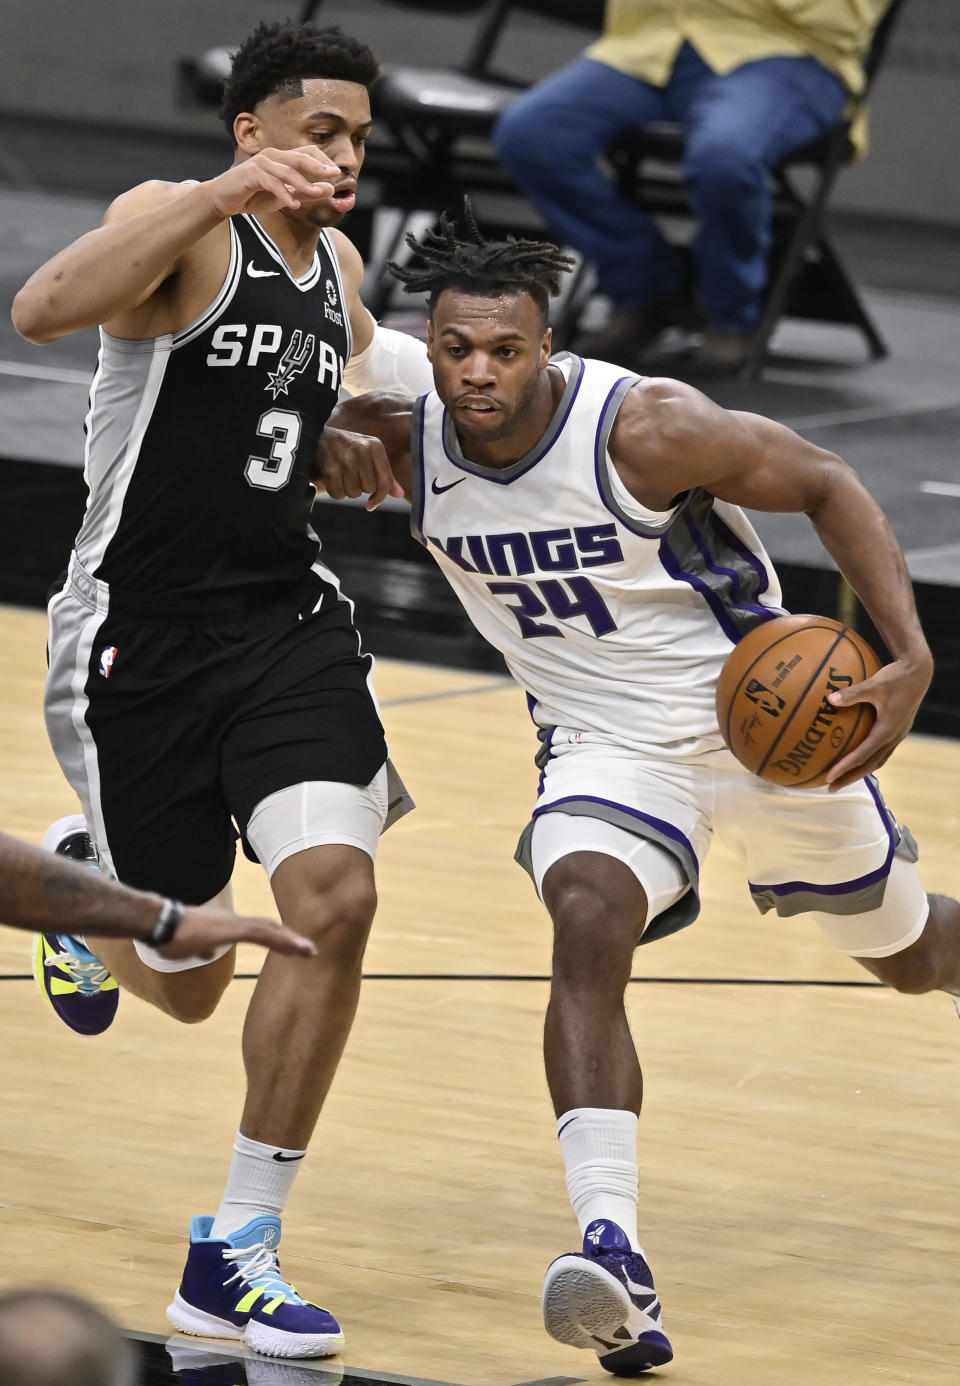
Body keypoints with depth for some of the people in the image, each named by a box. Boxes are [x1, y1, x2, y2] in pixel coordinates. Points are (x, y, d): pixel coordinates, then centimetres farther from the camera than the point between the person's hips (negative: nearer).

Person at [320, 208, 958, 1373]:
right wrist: (330, 444, -23)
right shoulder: (407, 443, -14)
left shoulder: (645, 429, -26)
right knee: (588, 923, -30)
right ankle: (613, 1256, -39)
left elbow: (828, 487, -17)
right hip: (606, 748, 2)